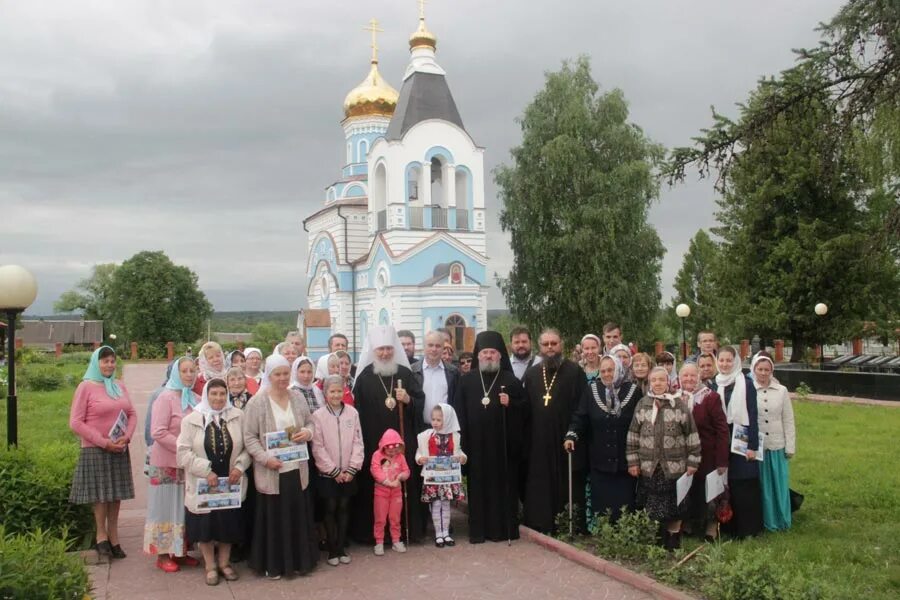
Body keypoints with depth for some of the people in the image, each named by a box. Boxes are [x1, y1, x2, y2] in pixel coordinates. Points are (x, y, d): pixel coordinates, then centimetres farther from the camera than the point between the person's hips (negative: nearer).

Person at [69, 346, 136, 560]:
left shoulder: (120, 386, 9)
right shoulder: (86, 386, -5)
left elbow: (132, 414, 12)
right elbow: (76, 423, -9)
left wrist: (127, 436, -7)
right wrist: (104, 442, -13)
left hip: (119, 450, 4)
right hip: (95, 450, -4)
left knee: (116, 493, 7)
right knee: (100, 493, 0)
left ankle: (113, 537, 16)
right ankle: (101, 536, 13)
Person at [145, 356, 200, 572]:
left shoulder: (197, 400, 6)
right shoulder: (166, 398, -10)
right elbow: (158, 432, -16)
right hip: (167, 463, -5)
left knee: (186, 507, 11)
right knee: (167, 506, 3)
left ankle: (181, 551, 22)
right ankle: (163, 554, 14)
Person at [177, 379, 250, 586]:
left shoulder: (238, 416, -2)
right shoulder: (192, 420, -6)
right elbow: (183, 452, -10)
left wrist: (239, 466, -14)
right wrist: (206, 471, -17)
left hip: (231, 482, 2)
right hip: (203, 483, -1)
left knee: (229, 522, 11)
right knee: (206, 523, 8)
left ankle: (224, 562, 30)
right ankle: (210, 565, 26)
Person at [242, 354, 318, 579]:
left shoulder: (298, 398, 4)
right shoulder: (257, 402, -9)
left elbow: (310, 423, 15)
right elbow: (249, 437, -9)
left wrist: (307, 432, -8)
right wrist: (266, 458, -20)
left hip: (297, 468, 4)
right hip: (270, 471, -4)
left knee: (298, 516, 12)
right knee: (273, 518, 5)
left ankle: (300, 560, 27)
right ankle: (272, 564, 20)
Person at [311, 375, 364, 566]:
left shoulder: (352, 413, -1)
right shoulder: (318, 415, -8)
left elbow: (358, 442, 0)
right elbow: (318, 447, -9)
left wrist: (352, 469, -7)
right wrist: (335, 471, -10)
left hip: (348, 473, 2)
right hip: (328, 474, -2)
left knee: (344, 509, 9)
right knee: (330, 510, 5)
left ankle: (341, 548, 20)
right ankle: (332, 551, 15)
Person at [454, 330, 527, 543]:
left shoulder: (511, 380, 5)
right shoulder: (466, 380, 7)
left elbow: (525, 409, 6)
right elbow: (459, 413, 4)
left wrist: (510, 404, -14)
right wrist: (461, 442, -4)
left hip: (504, 443, -1)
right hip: (476, 443, 1)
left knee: (504, 485, 2)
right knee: (478, 486, 3)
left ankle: (505, 528, 10)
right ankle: (478, 529, 10)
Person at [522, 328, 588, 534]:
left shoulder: (575, 372, -2)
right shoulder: (531, 374, 12)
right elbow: (526, 409, 11)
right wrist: (526, 440, 4)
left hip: (566, 441, -4)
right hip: (538, 443, 4)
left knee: (568, 488, 3)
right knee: (540, 490, 6)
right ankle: (541, 530, 15)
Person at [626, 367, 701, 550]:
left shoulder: (679, 405, -3)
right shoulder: (642, 405, 4)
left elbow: (692, 434, -1)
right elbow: (633, 435, 6)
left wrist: (693, 461, -3)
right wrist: (633, 461, 3)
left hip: (675, 466, -2)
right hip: (649, 467, 2)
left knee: (674, 509, 6)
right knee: (651, 508, 7)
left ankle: (673, 544, 21)